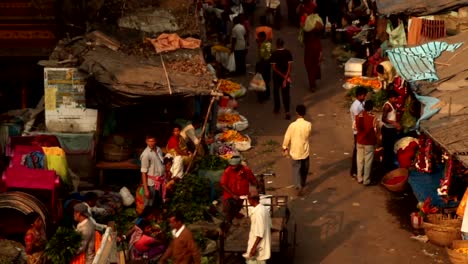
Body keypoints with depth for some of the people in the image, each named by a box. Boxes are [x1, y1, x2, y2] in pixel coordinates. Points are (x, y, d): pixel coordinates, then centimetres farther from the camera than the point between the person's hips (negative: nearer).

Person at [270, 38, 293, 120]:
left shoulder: (274, 54, -13)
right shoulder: (288, 52, -7)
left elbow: (273, 67, -16)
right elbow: (290, 65, -11)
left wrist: (283, 76, -14)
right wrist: (286, 76, -14)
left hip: (277, 76, -1)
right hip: (286, 75, 1)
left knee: (276, 91, 20)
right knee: (285, 93, 4)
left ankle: (277, 108, 31)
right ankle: (287, 111, -8)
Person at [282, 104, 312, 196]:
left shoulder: (293, 125, -19)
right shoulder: (308, 125, -13)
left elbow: (287, 137, -10)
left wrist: (285, 147, 4)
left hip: (295, 152, -2)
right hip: (305, 151, 2)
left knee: (296, 170, 6)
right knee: (304, 169, 22)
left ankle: (299, 186, -9)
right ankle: (302, 183, 40)